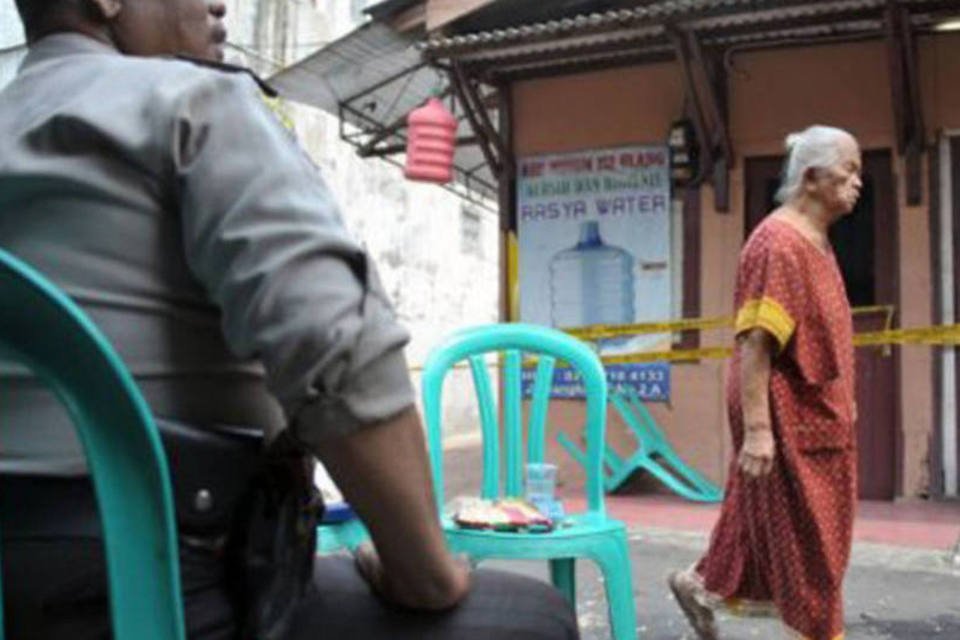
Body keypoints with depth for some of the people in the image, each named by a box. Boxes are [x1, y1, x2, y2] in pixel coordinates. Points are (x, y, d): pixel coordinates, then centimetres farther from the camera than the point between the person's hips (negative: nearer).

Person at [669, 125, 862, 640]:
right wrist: (757, 428, -27)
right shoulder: (778, 242, -19)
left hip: (814, 411, 10)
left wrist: (841, 403, 21)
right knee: (805, 532, 4)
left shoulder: (814, 240, 12)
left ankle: (704, 585, 33)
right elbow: (754, 342, -25)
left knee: (763, 517, 18)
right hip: (786, 415, -10)